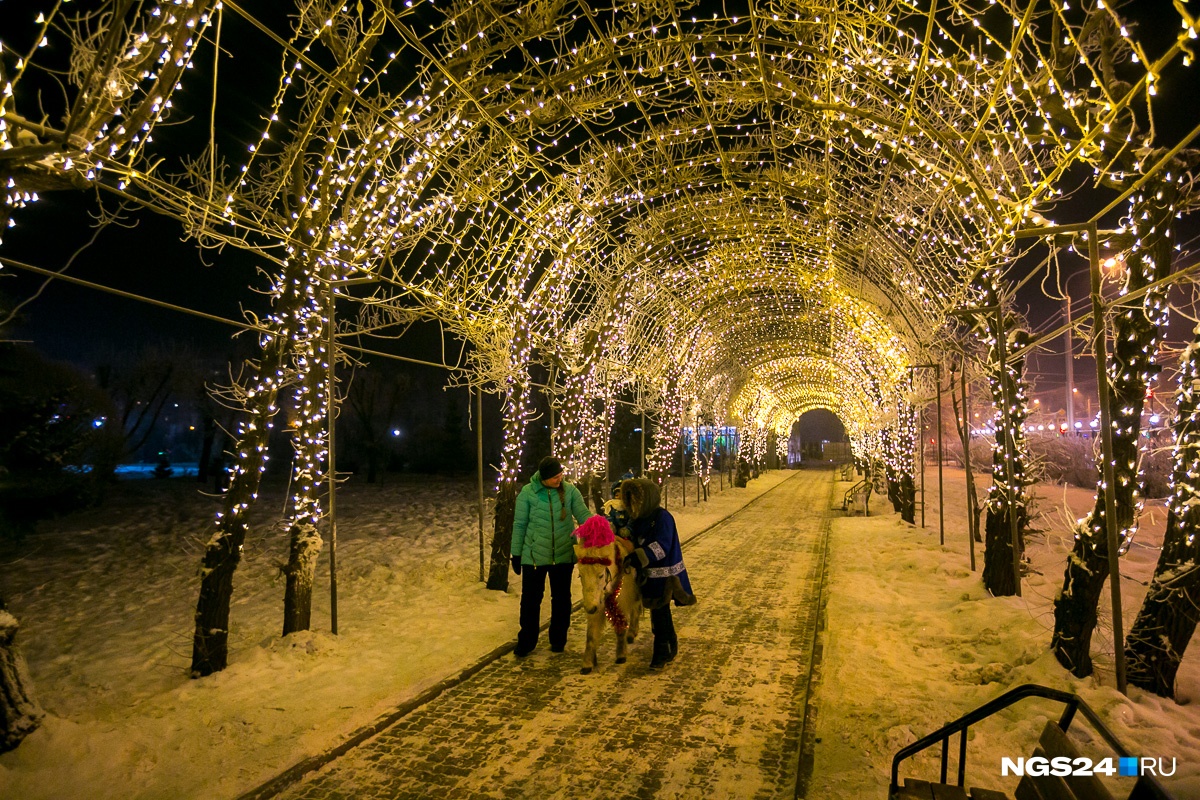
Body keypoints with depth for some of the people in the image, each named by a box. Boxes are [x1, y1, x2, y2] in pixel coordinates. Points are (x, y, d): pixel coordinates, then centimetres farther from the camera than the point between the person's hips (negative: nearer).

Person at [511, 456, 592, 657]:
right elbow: (519, 525, -3)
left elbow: (584, 516, -9)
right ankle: (526, 641, 26)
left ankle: (558, 639, 31)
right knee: (530, 599, 8)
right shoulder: (528, 492, -10)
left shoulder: (570, 490, -6)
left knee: (561, 598, 14)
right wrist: (516, 554, 0)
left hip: (564, 555, 2)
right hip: (534, 555, -1)